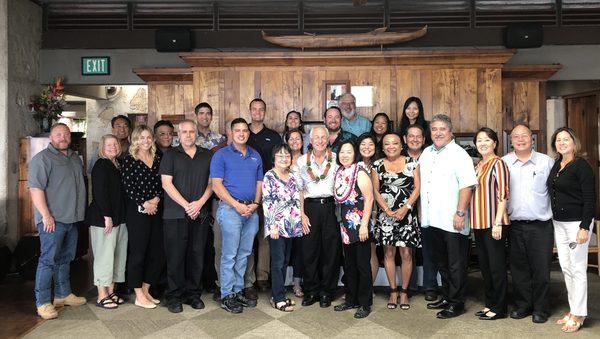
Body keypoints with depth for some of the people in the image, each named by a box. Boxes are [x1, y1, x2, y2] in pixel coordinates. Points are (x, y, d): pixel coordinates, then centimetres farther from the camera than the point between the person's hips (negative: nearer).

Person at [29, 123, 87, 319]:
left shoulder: (75, 158, 16)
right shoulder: (42, 158, -8)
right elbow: (35, 188, -16)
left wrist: (81, 212, 21)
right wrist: (46, 215, -20)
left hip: (72, 219, 8)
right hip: (52, 220, -7)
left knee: (65, 259, 15)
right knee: (48, 260, -4)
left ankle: (63, 295, 26)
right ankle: (43, 303, 4)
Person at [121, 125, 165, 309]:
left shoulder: (158, 159, 12)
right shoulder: (129, 160, -2)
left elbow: (162, 184, 8)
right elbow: (128, 186, -9)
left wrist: (156, 199, -8)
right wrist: (144, 204, -13)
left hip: (155, 211, 5)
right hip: (137, 212, -5)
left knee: (157, 254, 8)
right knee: (137, 254, 0)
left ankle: (146, 290, 24)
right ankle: (139, 296, 11)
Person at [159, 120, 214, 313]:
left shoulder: (207, 156, 12)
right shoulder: (171, 155, 5)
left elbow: (211, 182, 8)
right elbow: (166, 183, -3)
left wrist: (200, 202, -8)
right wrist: (186, 205, -11)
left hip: (200, 215, 2)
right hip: (175, 215, -2)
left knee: (197, 255, 7)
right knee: (175, 256, 1)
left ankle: (193, 294, 19)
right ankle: (174, 296, 13)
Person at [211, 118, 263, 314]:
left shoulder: (256, 156, 14)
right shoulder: (221, 155, -2)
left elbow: (259, 183, 15)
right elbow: (217, 185, -8)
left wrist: (255, 204, -3)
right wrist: (237, 205, -15)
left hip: (251, 211, 5)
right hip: (230, 209, -5)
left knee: (244, 254, 11)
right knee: (230, 255, -3)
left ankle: (238, 291, 22)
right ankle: (227, 296, 8)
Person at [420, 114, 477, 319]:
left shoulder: (459, 154, -10)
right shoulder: (427, 153, 13)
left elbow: (467, 186, -17)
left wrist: (460, 213, -21)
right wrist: (421, 210, 16)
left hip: (452, 221, -7)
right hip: (432, 218, 7)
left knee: (456, 264, 4)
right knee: (440, 262, 18)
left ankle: (456, 303, 15)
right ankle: (446, 297, 32)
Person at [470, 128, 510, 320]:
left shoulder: (497, 163, -9)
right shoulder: (478, 166, 13)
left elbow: (502, 195, -14)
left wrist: (498, 223, -18)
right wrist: (473, 222, 12)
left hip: (493, 224, -8)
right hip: (479, 224, 8)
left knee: (496, 266, 2)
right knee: (484, 265, 15)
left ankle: (499, 308, 14)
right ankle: (489, 303, 27)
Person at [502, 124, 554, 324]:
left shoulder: (547, 162, 2)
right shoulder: (504, 163, 5)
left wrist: (556, 214, 1)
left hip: (541, 226, -2)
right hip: (514, 226, 2)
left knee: (541, 268, 3)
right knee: (518, 268, 10)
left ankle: (540, 309, 18)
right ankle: (522, 305, 25)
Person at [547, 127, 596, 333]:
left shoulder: (582, 166, -11)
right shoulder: (555, 165, 10)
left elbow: (590, 199, -14)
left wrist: (584, 227, -18)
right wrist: (554, 220, 13)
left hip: (577, 223, -7)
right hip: (558, 223, 7)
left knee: (577, 269, 0)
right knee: (565, 268, 12)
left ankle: (578, 315, 12)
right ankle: (573, 310, 24)